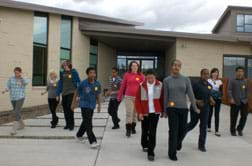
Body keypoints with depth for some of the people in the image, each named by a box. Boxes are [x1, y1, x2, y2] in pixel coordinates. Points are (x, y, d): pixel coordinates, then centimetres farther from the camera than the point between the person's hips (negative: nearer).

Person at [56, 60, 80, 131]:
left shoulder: (73, 72, -3)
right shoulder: (62, 73, 9)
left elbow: (78, 82, -2)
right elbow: (60, 83, 15)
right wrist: (57, 94, 12)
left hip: (71, 93, -5)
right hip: (64, 93, 5)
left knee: (69, 108, -12)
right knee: (65, 109, 8)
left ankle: (71, 125, -1)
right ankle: (67, 124, 21)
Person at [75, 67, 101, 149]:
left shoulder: (97, 84, -3)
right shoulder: (83, 83, -13)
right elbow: (77, 92, 0)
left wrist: (99, 105, 7)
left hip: (92, 105, 5)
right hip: (84, 105, -5)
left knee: (86, 122, 19)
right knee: (88, 124, -10)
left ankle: (79, 135, 41)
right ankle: (93, 141, -8)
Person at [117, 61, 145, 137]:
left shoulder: (141, 75, 3)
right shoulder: (127, 74, 3)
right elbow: (123, 85, 6)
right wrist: (119, 96, 8)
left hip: (138, 97, 1)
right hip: (128, 97, -1)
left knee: (135, 113, 12)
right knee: (129, 113, -6)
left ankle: (133, 128, 28)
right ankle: (128, 130, -3)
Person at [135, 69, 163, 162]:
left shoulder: (159, 85, -4)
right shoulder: (141, 86, -5)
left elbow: (162, 99, 3)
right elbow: (137, 100, -3)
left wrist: (163, 111, 6)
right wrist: (139, 112, -8)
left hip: (155, 112, -1)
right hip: (144, 112, 1)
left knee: (152, 132, -3)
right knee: (145, 131, 15)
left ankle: (151, 153, 5)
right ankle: (145, 145, 42)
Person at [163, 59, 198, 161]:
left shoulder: (186, 79, 1)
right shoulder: (167, 80, -2)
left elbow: (190, 94, 1)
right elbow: (165, 96, 3)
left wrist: (195, 108, 0)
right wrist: (165, 110, 6)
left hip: (183, 108, 2)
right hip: (172, 108, -2)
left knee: (183, 130, 10)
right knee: (173, 130, -2)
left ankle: (178, 142, 44)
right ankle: (172, 153, 14)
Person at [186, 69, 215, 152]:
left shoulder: (210, 86, 5)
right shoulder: (196, 84, -13)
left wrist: (211, 100, 0)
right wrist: (196, 101, -24)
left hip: (205, 108, 5)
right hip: (195, 108, -4)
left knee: (204, 127, 5)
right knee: (193, 124, 12)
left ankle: (201, 145, 16)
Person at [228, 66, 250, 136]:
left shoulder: (246, 81, 10)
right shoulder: (232, 81, 1)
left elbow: (247, 90, 11)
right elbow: (229, 90, -4)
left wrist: (246, 98, 0)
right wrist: (231, 98, -14)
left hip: (244, 102, 3)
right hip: (235, 102, -3)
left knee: (244, 116, 1)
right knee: (234, 117, 3)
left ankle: (240, 129, 24)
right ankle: (233, 130, 22)